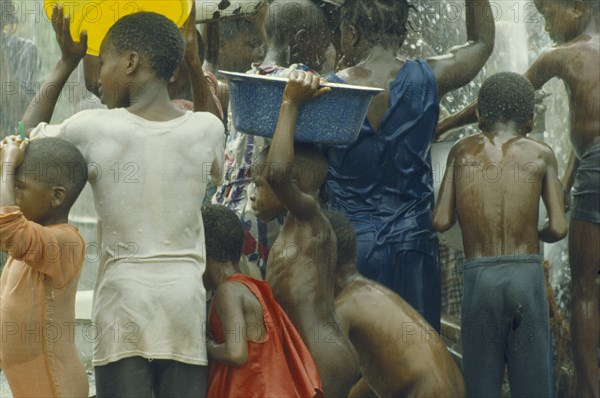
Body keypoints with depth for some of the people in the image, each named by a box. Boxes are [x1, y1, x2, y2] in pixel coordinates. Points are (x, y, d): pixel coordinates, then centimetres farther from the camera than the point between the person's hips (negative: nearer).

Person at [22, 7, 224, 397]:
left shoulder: (95, 128, -5)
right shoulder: (206, 129, 1)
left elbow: (28, 135, 14)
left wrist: (67, 62, 17)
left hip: (123, 297, -2)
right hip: (184, 297, 2)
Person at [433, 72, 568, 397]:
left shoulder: (462, 151, 8)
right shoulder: (541, 155, 5)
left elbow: (441, 221, 3)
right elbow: (558, 228, 0)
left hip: (478, 276, 1)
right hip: (527, 274, -1)